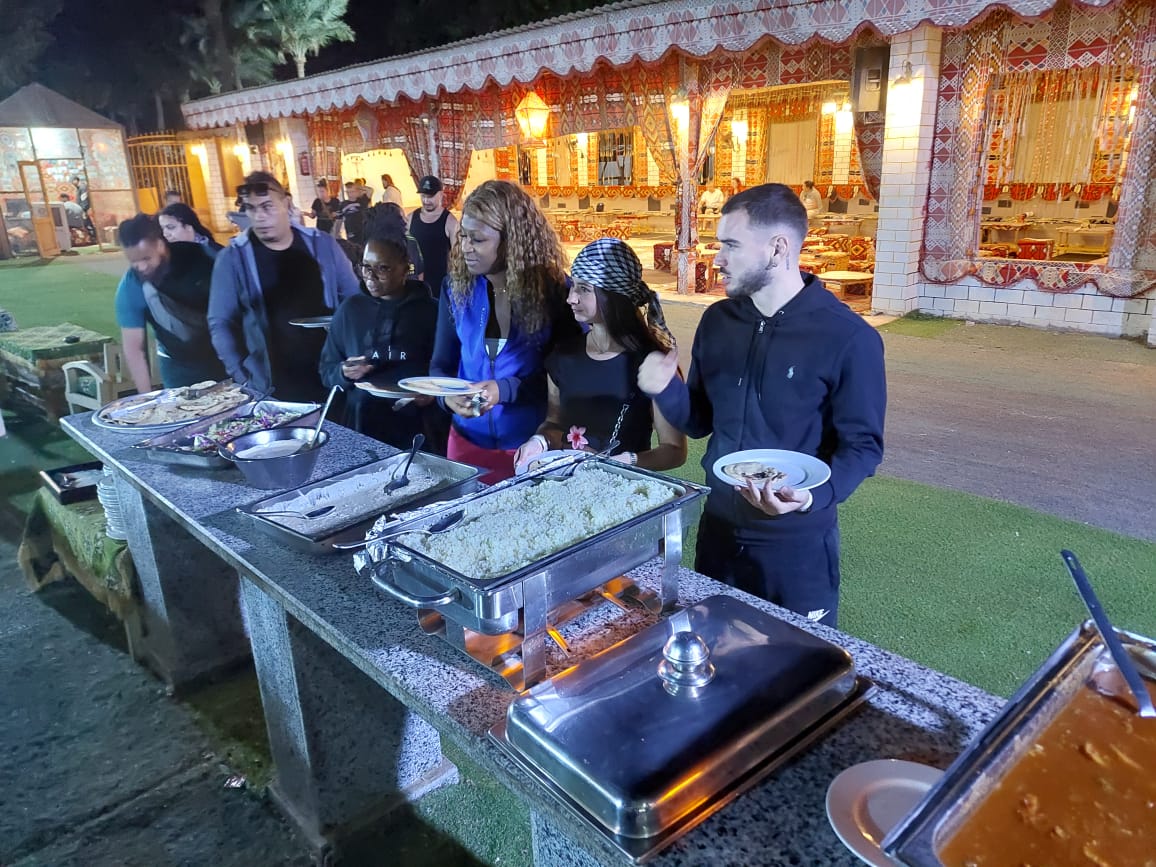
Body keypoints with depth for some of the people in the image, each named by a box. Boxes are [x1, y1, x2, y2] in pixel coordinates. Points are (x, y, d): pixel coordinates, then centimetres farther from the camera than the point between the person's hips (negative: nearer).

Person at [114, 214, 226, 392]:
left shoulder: (195, 256, -18)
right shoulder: (129, 288, -16)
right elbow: (133, 348, -12)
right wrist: (147, 397, -16)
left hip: (223, 354, 0)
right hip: (178, 366, 0)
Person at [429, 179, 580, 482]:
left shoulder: (554, 290, -12)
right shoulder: (456, 287, -2)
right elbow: (441, 364, 2)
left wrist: (506, 389, -26)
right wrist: (447, 394, -21)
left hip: (535, 442, -3)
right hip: (469, 438, 3)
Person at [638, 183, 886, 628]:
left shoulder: (849, 338, -15)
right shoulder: (717, 321, 2)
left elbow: (862, 445, -12)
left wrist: (813, 496, -30)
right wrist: (666, 390, -12)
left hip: (797, 543, -5)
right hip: (717, 531, 5)